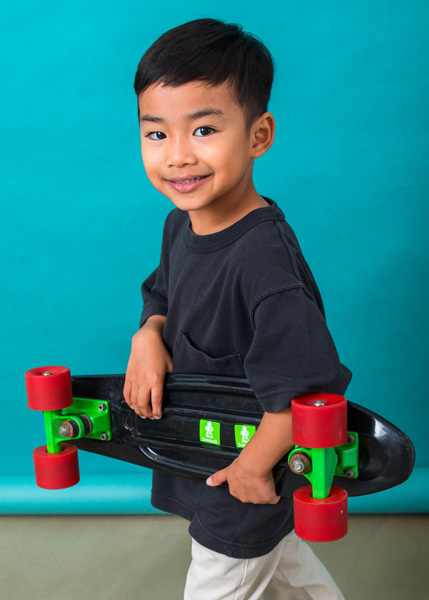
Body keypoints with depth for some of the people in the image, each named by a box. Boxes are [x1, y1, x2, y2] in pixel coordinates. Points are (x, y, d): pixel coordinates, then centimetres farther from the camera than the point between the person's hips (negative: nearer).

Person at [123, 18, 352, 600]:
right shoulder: (180, 225, -5)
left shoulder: (263, 256, -33)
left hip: (248, 471, -8)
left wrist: (256, 463, -24)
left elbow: (306, 383, -36)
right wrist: (149, 335, -9)